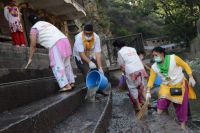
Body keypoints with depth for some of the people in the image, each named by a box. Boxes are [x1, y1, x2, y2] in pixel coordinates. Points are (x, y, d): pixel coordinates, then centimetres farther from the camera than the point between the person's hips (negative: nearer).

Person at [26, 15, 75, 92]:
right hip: (64, 40, 8)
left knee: (57, 66, -7)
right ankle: (71, 82, 21)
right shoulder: (47, 24, 30)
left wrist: (30, 58, 14)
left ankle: (66, 85, -14)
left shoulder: (34, 28, 7)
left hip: (56, 45, -8)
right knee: (66, 64, 15)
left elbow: (33, 45, 7)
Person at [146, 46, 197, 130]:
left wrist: (191, 77, -15)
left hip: (180, 84, -2)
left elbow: (185, 65, -12)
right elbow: (151, 79, -9)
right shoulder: (154, 67, -12)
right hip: (166, 86, 2)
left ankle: (182, 124, 25)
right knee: (162, 101, -15)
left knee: (181, 106, 6)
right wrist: (148, 92, -14)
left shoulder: (173, 58, -22)